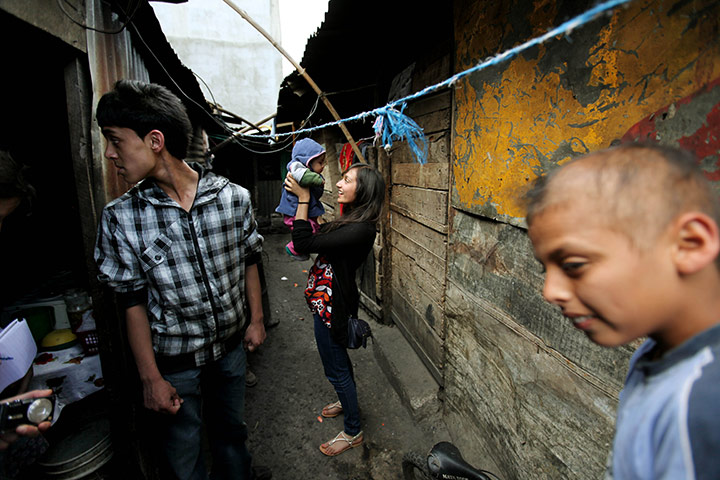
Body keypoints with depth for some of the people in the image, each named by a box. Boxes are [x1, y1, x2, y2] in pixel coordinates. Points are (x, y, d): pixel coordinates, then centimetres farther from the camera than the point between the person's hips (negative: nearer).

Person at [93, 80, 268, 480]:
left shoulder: (234, 198, -13)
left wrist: (256, 320, 4)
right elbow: (132, 301, -9)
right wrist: (151, 378, -7)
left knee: (231, 431, 25)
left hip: (230, 345, 2)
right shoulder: (120, 218, -15)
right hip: (174, 360, -1)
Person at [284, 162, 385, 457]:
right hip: (328, 302, 10)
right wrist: (303, 198, 5)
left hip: (333, 307, -9)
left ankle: (353, 432, 30)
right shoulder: (350, 221, 3)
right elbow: (314, 240, 11)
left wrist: (303, 197, -24)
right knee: (339, 361, 28)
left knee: (336, 369, 9)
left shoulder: (361, 230, -28)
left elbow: (304, 244, -29)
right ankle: (347, 401, 53)